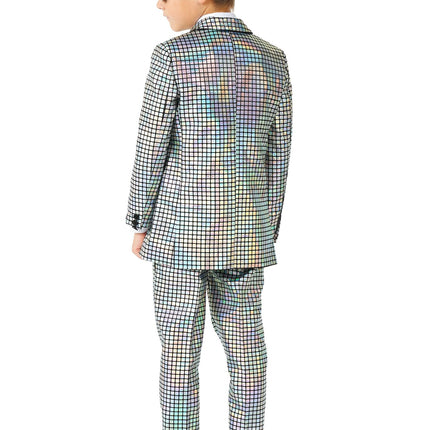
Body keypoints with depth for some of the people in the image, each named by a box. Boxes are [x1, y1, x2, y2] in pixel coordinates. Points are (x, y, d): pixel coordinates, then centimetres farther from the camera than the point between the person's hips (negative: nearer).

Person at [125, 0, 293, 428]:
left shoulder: (172, 55, -13)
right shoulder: (274, 61, 0)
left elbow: (151, 151, -11)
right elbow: (277, 156, 3)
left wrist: (140, 223, 3)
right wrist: (267, 230, 14)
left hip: (180, 228, -3)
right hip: (243, 232, 4)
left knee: (178, 353, 8)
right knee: (245, 349, 14)